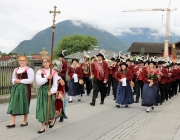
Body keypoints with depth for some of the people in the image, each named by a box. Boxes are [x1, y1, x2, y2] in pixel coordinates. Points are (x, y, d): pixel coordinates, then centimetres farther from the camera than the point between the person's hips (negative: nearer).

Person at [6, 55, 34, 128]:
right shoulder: (16, 70, 13)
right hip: (16, 88, 6)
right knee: (13, 104, 0)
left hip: (25, 88, -6)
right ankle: (12, 122, 2)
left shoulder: (29, 70, -6)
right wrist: (15, 81, -6)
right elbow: (13, 79, 18)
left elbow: (30, 80, -15)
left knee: (24, 104, 3)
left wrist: (20, 81, -15)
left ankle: (25, 121, 19)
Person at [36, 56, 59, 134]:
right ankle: (42, 127, 7)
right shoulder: (39, 72, 1)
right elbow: (39, 81, -14)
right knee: (41, 107, -1)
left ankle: (53, 119, 39)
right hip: (42, 91, 1)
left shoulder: (54, 72, -2)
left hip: (50, 91, -1)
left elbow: (55, 84, -4)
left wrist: (51, 91, -17)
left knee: (50, 107, 5)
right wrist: (46, 78, -25)